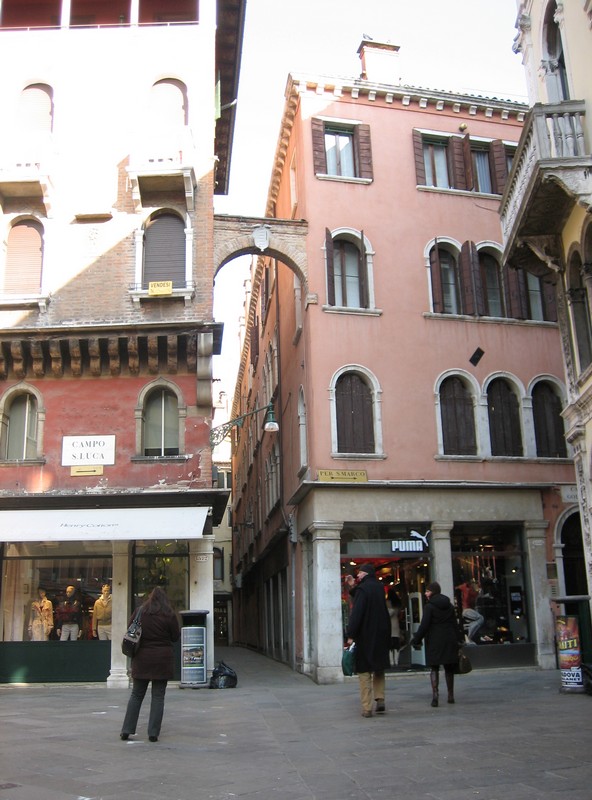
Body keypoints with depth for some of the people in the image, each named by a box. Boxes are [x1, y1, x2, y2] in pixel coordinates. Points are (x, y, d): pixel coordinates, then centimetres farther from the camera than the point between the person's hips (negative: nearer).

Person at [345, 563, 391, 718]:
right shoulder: (379, 588, 9)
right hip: (381, 636, 6)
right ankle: (380, 699, 10)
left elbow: (356, 613, -20)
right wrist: (353, 587, 20)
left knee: (364, 671, 0)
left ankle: (367, 708, 0)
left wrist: (351, 634, -18)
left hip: (365, 636, -6)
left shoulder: (362, 589, -13)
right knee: (379, 669, 21)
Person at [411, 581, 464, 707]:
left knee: (434, 668, -2)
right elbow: (455, 624, 12)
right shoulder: (449, 605, 11)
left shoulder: (429, 606, -9)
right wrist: (459, 640, 16)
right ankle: (451, 695, 19)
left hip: (434, 641, -5)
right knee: (449, 668, 15)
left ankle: (435, 695, -14)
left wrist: (416, 640, -7)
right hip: (449, 640, 5)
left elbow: (424, 625, -13)